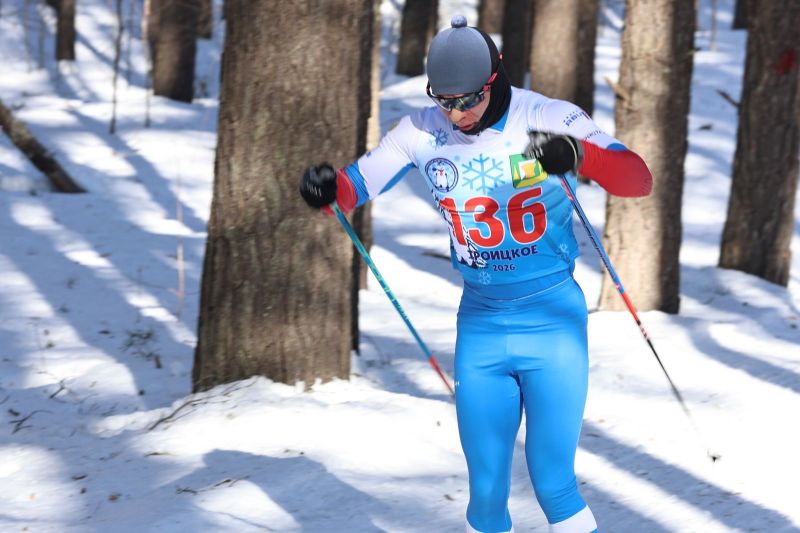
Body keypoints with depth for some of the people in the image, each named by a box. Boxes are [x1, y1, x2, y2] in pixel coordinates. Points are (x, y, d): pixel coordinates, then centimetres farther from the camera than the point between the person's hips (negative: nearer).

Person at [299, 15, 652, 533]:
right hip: (480, 328, 3)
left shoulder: (549, 119, -13)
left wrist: (579, 154, -42)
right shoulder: (423, 132, -4)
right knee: (486, 490, 4)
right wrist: (327, 185, -21)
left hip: (552, 322, -3)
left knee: (553, 484, -6)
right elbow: (357, 184, 3)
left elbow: (639, 179, -21)